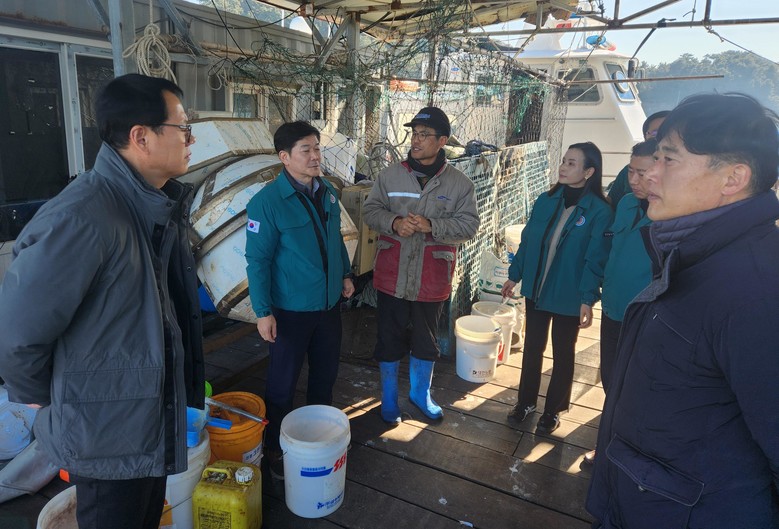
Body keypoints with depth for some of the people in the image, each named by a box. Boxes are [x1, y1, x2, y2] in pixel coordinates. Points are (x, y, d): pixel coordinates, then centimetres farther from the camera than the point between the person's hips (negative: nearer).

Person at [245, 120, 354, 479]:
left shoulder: (327, 193, 2)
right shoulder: (267, 201, -17)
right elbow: (257, 259, -16)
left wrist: (345, 273, 16)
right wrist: (263, 311, -17)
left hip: (330, 303, 6)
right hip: (291, 310, -6)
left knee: (326, 372, 20)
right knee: (284, 382, 9)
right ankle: (274, 447, 30)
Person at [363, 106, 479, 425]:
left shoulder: (460, 183, -2)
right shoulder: (391, 175, 1)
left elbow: (468, 225, -6)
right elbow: (370, 209, 2)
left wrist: (431, 226, -21)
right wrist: (394, 222, -19)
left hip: (431, 279, 0)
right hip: (391, 275, 1)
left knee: (426, 341, 17)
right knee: (389, 339, 12)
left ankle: (421, 393, 41)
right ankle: (389, 398, 34)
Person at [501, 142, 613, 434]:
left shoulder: (600, 211, -13)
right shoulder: (545, 201, 0)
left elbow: (595, 259, -14)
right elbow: (527, 240, 6)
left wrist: (587, 300, -17)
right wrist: (514, 275, 8)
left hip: (569, 298, -4)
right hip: (535, 290, 4)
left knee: (563, 354, 14)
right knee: (532, 348, 16)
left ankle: (553, 410, 31)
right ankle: (526, 401, 34)